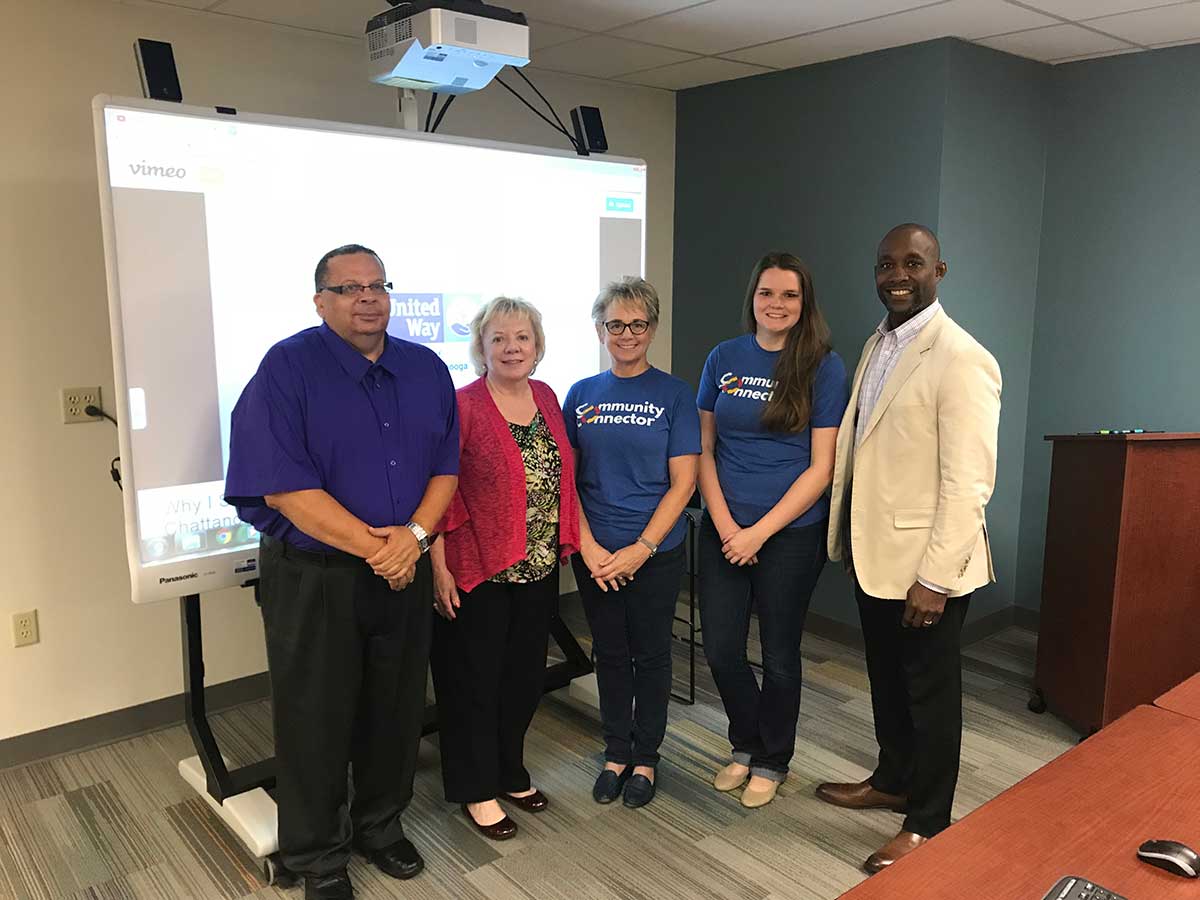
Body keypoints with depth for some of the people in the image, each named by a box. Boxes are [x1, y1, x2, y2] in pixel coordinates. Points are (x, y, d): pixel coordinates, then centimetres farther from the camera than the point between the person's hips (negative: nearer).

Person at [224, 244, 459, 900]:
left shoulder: (426, 370, 5)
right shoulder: (288, 366, -10)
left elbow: (446, 467, 6)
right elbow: (283, 485, -17)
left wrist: (414, 534, -12)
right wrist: (373, 547, -18)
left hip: (406, 573, 5)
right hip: (313, 577, -4)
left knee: (396, 710, 16)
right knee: (316, 719, 8)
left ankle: (380, 825, 40)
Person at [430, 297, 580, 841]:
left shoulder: (546, 397, 6)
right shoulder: (463, 407, -12)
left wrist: (572, 543, 12)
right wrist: (439, 568, -17)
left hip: (538, 568, 6)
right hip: (479, 571, -6)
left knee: (524, 675, 18)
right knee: (475, 680, 8)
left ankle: (509, 772, 38)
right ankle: (476, 791, 26)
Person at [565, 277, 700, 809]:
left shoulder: (673, 395, -5)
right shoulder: (581, 395, 3)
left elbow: (682, 482, -8)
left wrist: (640, 549, -15)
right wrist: (589, 547, -9)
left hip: (656, 551, -2)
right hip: (594, 553, 3)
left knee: (650, 654, 11)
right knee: (610, 653, 14)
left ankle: (645, 756, 29)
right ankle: (616, 753, 32)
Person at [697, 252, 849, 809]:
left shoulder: (823, 367, -6)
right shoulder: (724, 359, 3)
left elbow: (821, 467, -9)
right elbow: (703, 449, 5)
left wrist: (759, 532, -13)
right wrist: (725, 523, -7)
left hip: (791, 532, -3)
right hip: (723, 528, 3)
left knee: (779, 654, 10)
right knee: (721, 650, 7)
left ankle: (771, 761, 34)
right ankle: (747, 745, 35)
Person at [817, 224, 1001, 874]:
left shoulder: (961, 359, -18)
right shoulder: (877, 345, 8)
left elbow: (969, 484, -21)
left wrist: (936, 578, -21)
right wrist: (846, 537, 10)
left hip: (923, 563, -7)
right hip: (873, 552, 8)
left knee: (930, 689, 10)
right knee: (886, 676, 22)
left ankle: (928, 823, 28)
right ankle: (893, 781, 43)